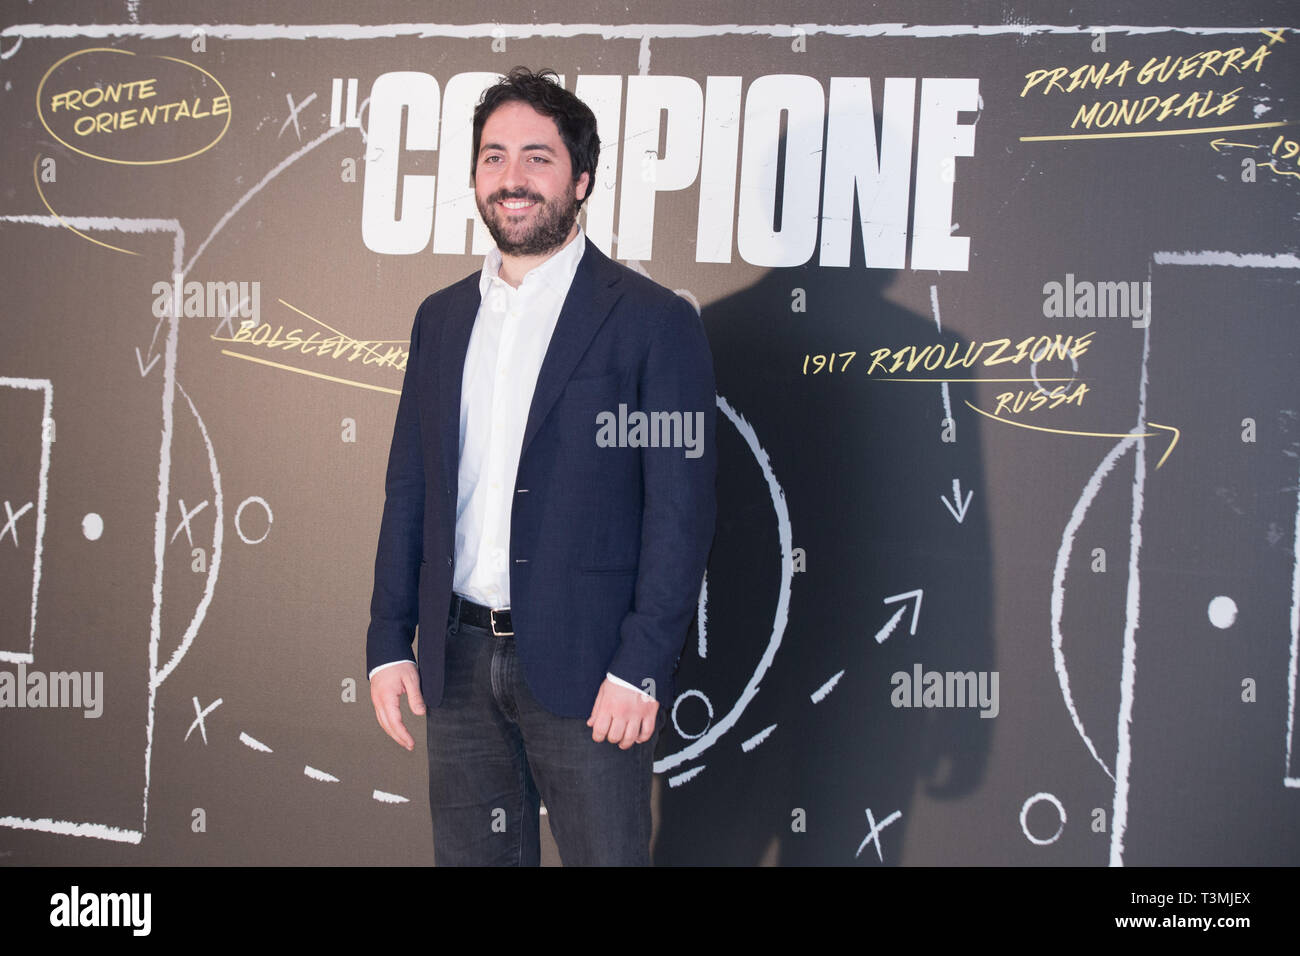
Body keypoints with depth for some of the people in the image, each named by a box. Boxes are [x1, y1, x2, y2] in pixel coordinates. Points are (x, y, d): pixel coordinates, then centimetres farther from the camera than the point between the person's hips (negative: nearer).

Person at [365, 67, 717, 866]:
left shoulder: (653, 320, -6)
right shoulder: (441, 318, 11)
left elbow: (682, 508, -9)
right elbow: (409, 489, 13)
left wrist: (640, 670, -15)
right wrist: (389, 643, 8)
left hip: (585, 670, -5)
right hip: (457, 664, 5)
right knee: (470, 854, 15)